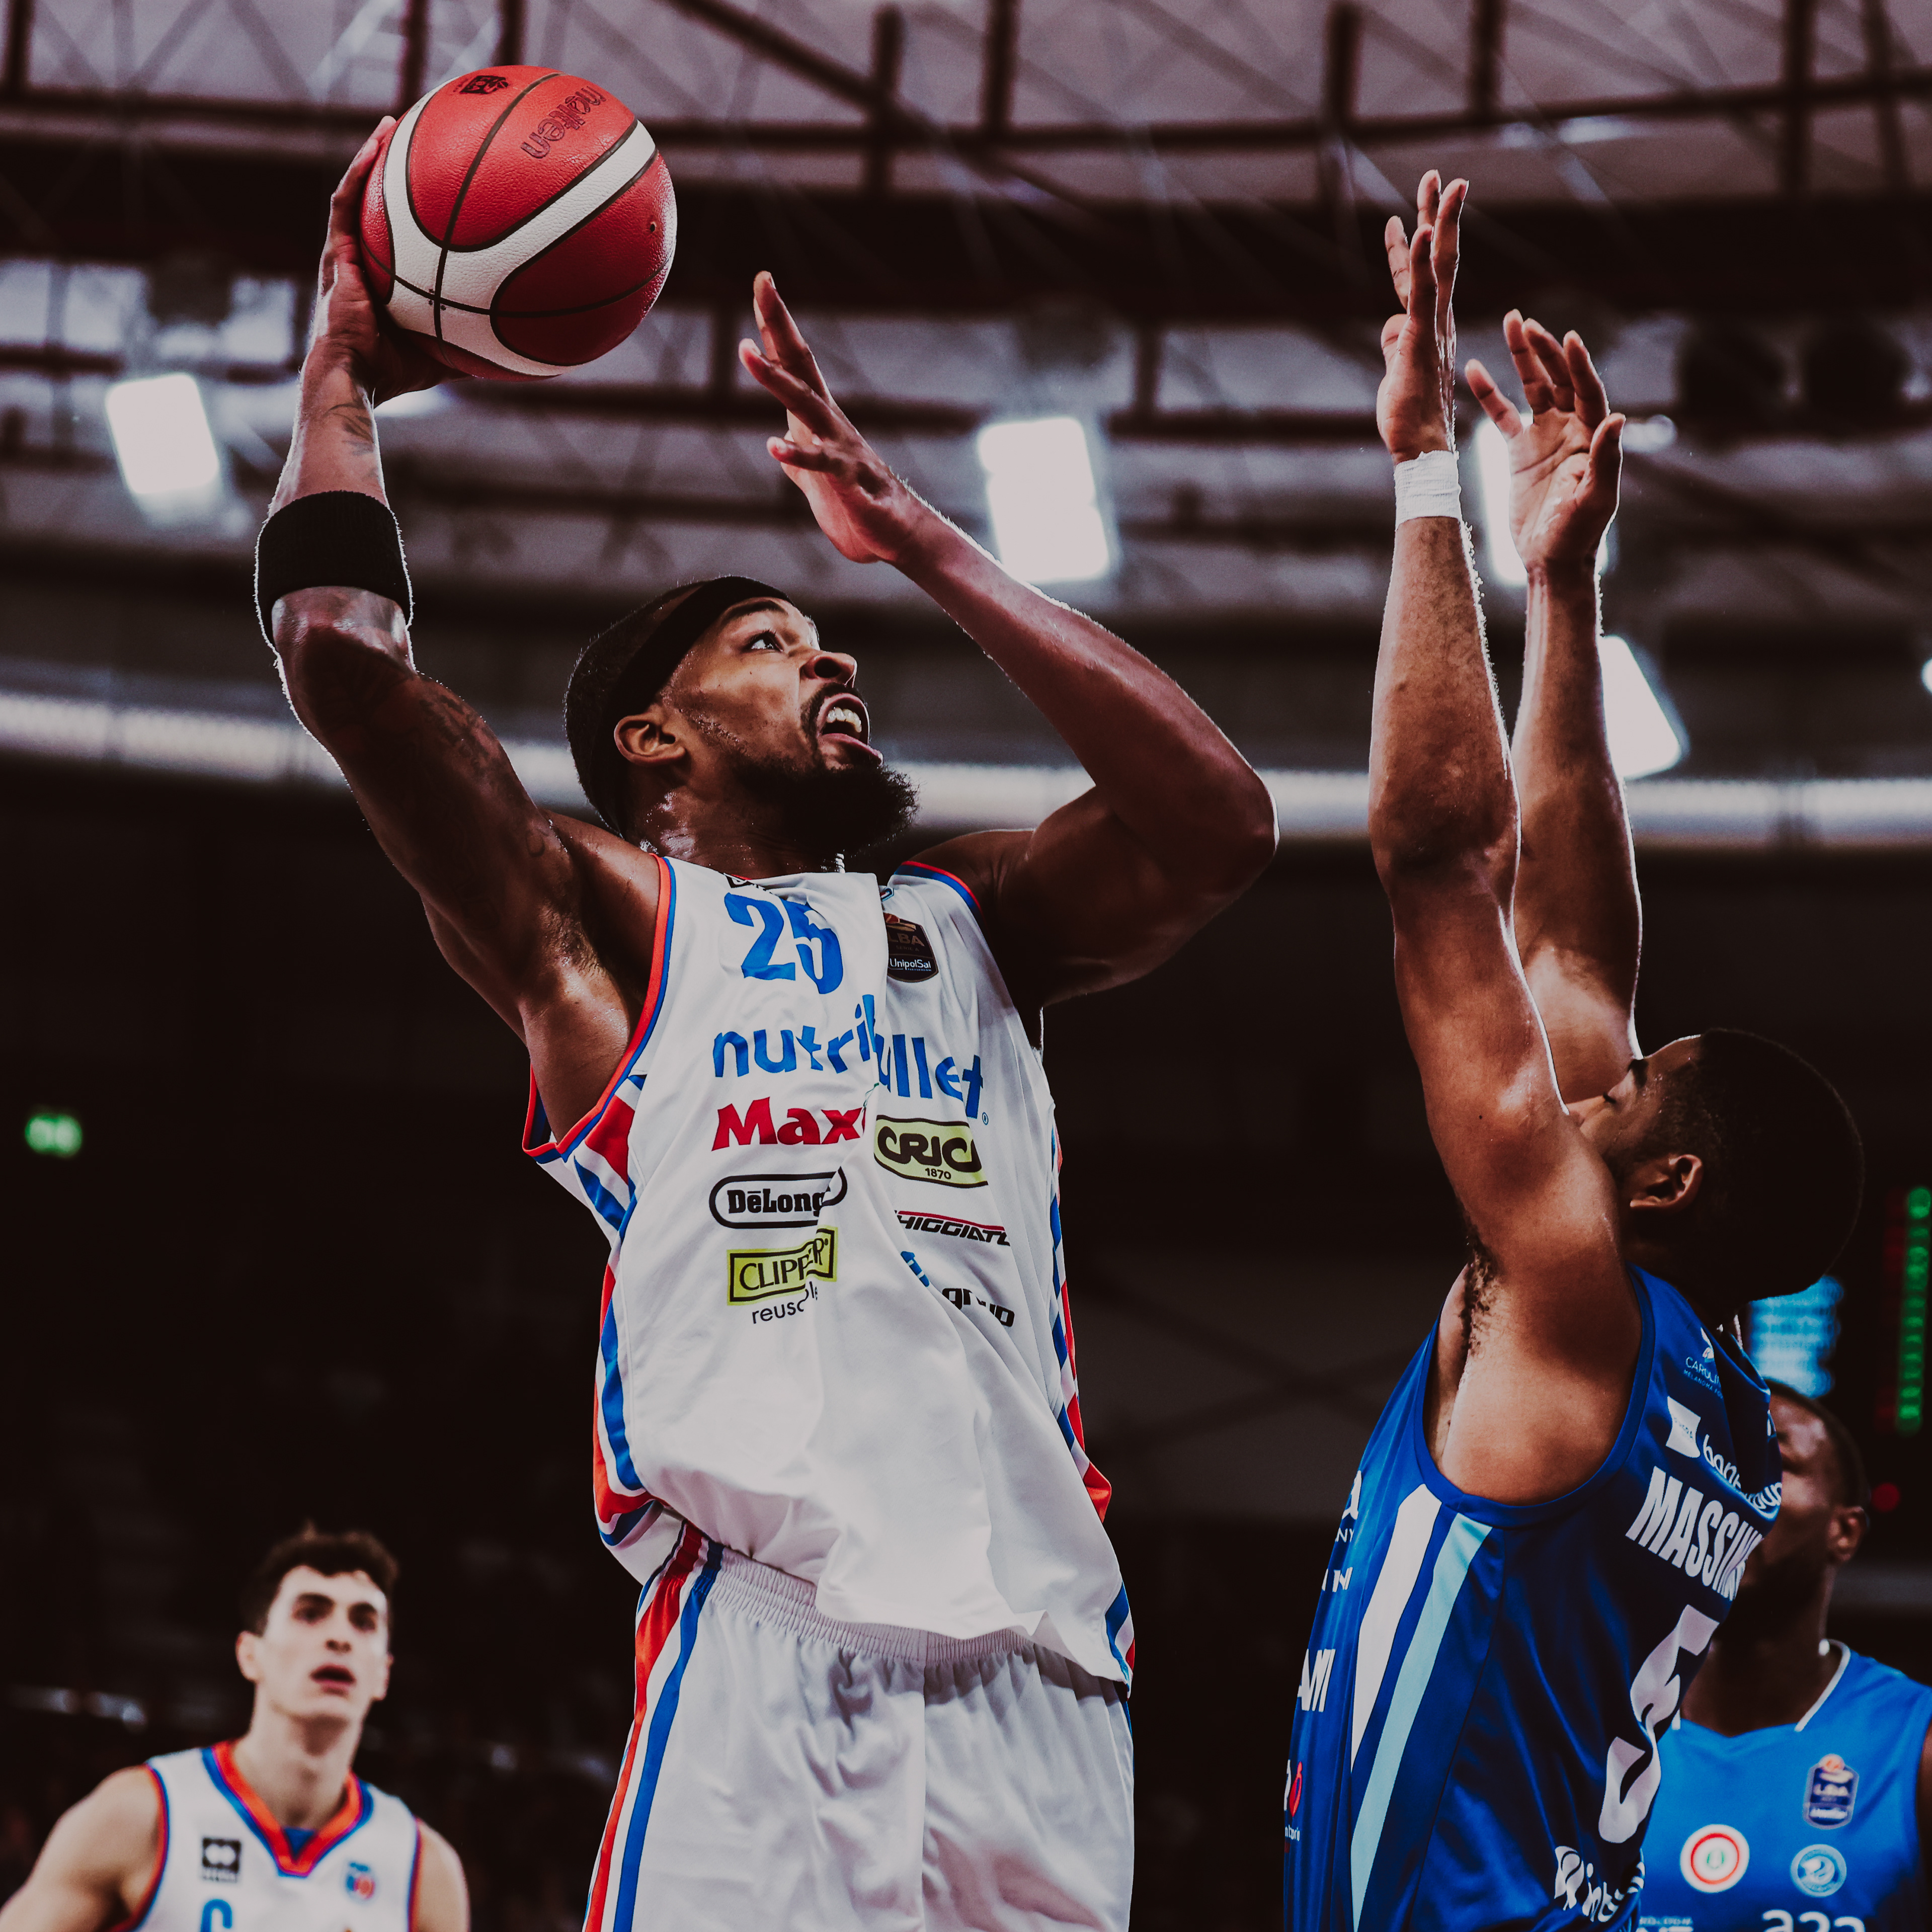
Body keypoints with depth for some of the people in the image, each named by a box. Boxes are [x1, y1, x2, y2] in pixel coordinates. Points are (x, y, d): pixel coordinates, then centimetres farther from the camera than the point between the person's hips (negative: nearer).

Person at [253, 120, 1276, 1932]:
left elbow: (1216, 825, 10)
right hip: (767, 1647, -4)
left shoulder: (966, 918, 27)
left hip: (1032, 1661, 4)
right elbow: (340, 654, 3)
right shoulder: (601, 925, 15)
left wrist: (924, 543, 13)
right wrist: (343, 370, 18)